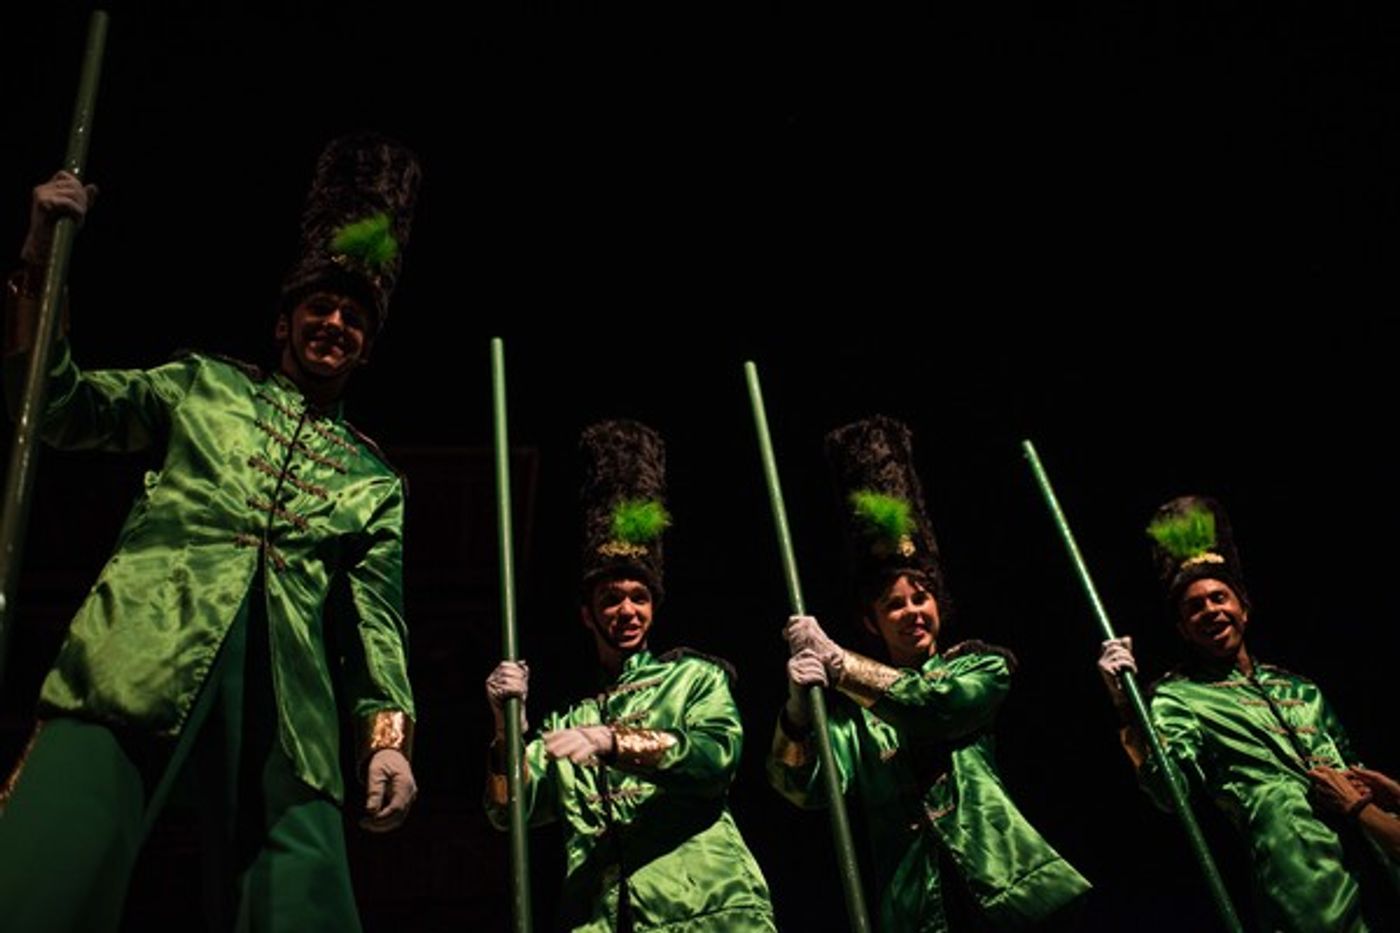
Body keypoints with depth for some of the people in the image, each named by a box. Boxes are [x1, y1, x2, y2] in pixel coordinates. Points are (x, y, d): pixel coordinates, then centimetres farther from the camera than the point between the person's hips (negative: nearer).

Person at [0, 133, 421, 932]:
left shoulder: (373, 479, 23)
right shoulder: (204, 384, 23)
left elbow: (376, 617, 16)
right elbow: (65, 409, 20)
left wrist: (388, 730, 0)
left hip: (286, 699, 1)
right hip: (140, 659, -1)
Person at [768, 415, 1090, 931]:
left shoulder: (980, 666, 12)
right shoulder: (854, 703, 11)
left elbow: (936, 704, -10)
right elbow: (803, 787, -5)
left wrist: (835, 660, -11)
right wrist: (799, 705, -23)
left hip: (999, 875, 0)